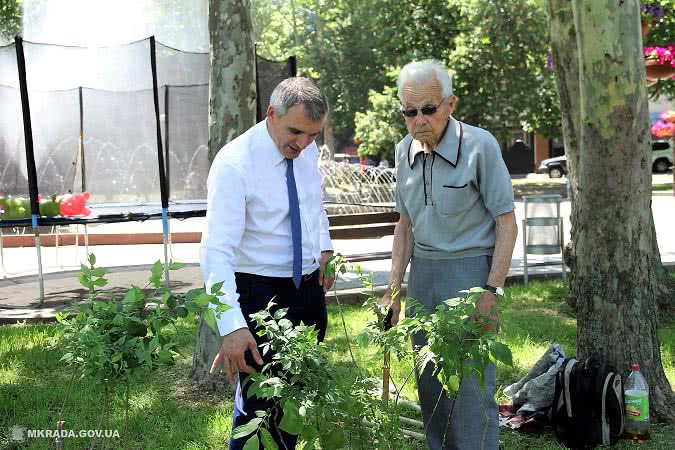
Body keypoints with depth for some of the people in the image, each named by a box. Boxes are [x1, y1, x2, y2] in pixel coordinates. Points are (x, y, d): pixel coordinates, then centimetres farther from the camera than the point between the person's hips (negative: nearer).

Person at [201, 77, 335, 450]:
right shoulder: (234, 164, -21)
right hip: (259, 292, -7)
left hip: (309, 287, 7)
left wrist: (324, 247, 5)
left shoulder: (307, 151, 0)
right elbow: (217, 250, -28)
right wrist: (233, 327, -37)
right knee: (261, 407, -3)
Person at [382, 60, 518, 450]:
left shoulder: (480, 145, -12)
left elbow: (506, 223, -10)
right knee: (430, 384, 13)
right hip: (423, 272, 6)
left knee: (471, 387, -5)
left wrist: (492, 290, -16)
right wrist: (394, 289, 10)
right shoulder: (405, 151, 5)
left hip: (469, 271, -6)